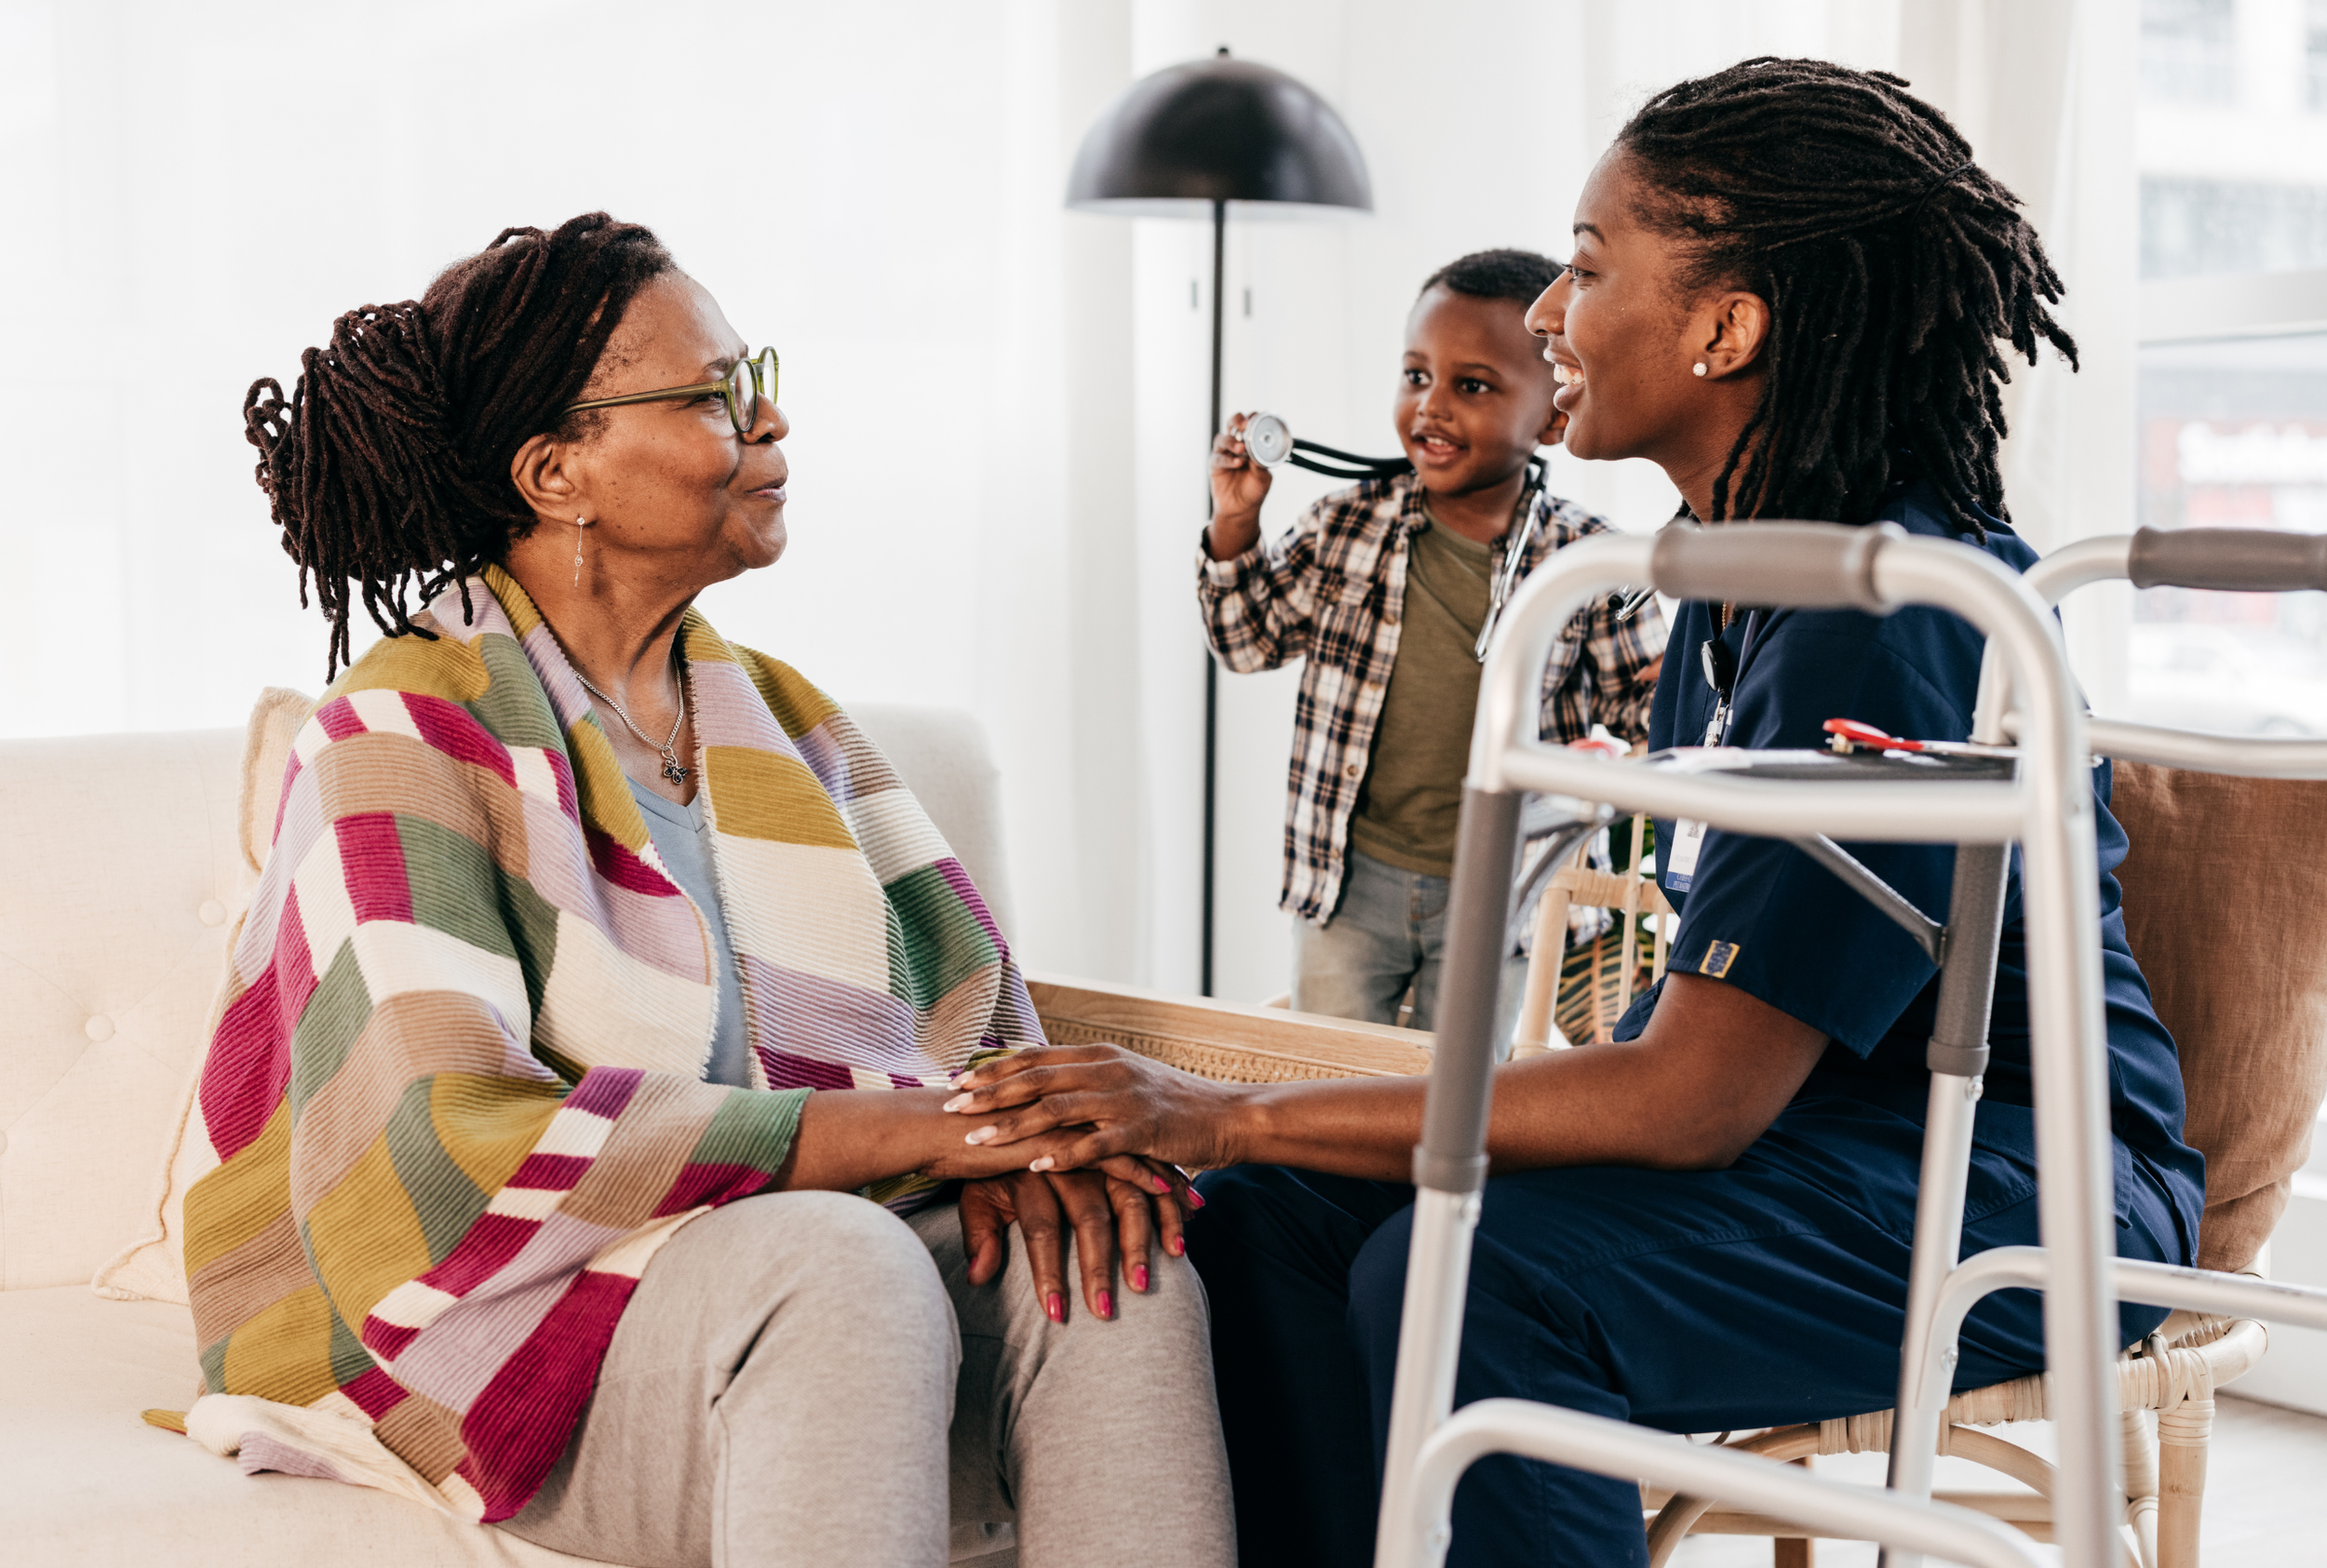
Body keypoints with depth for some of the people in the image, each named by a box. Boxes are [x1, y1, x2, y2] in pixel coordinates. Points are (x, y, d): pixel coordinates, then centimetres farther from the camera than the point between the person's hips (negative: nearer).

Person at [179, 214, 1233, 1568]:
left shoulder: (775, 719, 14)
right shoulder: (404, 737, -9)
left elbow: (976, 1011, 11)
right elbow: (444, 1151, -23)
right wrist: (917, 1126, -24)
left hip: (803, 1284, 6)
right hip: (506, 1330, -6)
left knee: (1117, 1270, -22)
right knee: (845, 1263, -35)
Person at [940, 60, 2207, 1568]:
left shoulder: (1898, 622, -23)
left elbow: (1691, 1101, -26)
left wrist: (1231, 1113, -23)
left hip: (2020, 1177, -9)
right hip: (1799, 1120, 9)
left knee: (1481, 1271, -31)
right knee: (1270, 1216, -9)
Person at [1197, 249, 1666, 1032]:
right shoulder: (1349, 524, -4)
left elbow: (1636, 698, 0)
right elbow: (1252, 639, 7)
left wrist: (1671, 689, -22)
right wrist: (1235, 524, -6)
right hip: (1348, 879, 2)